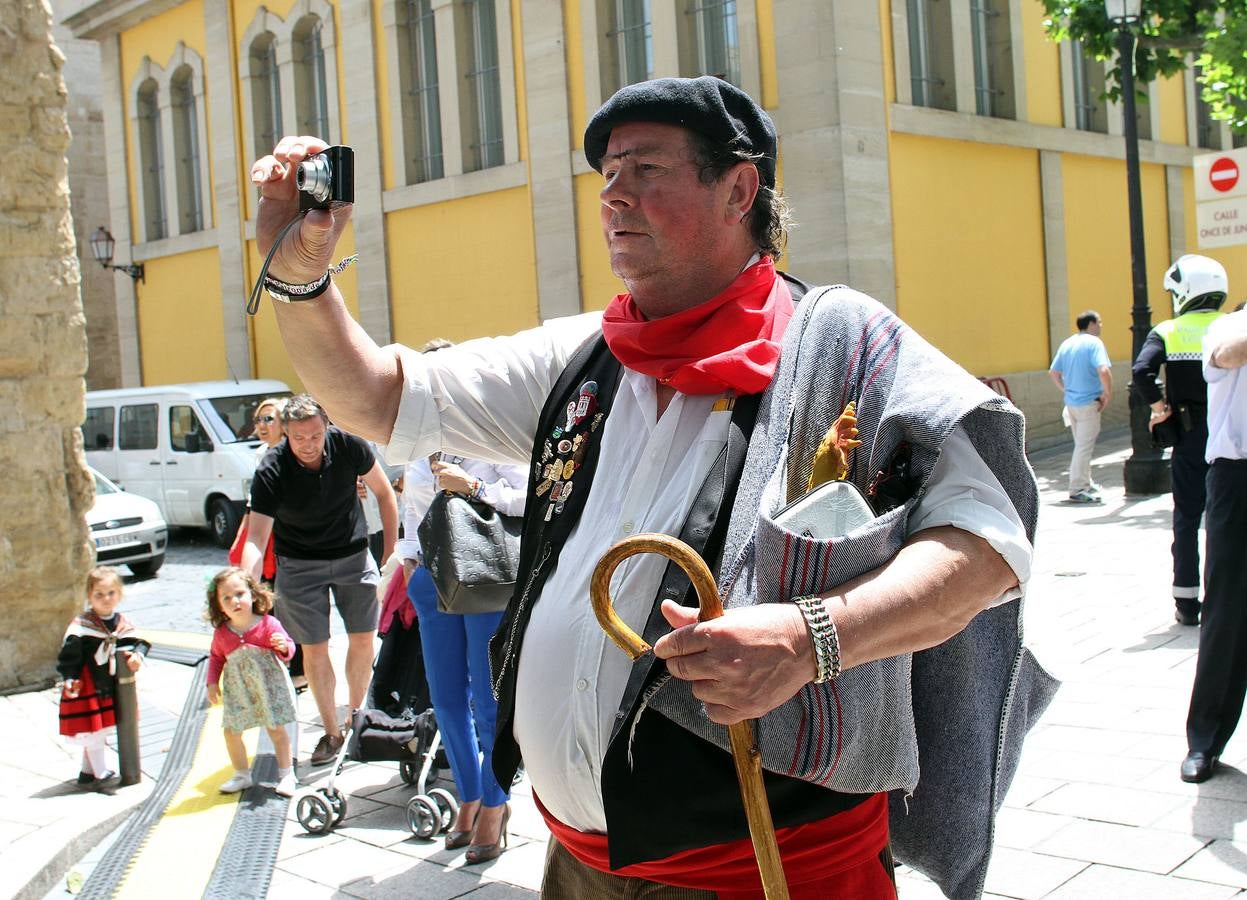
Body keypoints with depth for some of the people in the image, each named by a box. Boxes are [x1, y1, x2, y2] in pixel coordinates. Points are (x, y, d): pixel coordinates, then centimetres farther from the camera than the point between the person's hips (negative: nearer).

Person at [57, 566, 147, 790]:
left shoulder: (121, 623, 2)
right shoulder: (81, 625, -16)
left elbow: (137, 641, 3)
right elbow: (68, 654, -15)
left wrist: (137, 654, -18)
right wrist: (69, 679, -23)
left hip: (109, 686, 6)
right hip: (86, 687, -6)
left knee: (98, 730, 16)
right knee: (93, 729, -5)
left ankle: (87, 772, 29)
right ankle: (100, 773, 4)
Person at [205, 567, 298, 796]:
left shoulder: (268, 624, -13)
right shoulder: (221, 633, -3)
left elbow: (288, 648, -8)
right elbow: (216, 657, 12)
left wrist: (283, 646, -30)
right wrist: (212, 682, 5)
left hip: (269, 686, -3)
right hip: (238, 691, 4)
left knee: (277, 730, 3)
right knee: (231, 732, 7)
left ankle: (286, 774, 17)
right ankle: (241, 775, 27)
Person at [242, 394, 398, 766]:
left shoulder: (349, 446, -19)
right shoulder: (271, 472, -24)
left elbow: (384, 493, -2)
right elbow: (256, 537, -26)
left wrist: (392, 551, -3)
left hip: (352, 556, 2)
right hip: (300, 565, -1)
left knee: (363, 639, 4)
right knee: (314, 649, 1)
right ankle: (331, 732, 17)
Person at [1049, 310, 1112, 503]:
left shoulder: (1066, 344, 10)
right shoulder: (1094, 343, -12)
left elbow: (1053, 373, 13)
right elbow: (1104, 370, -25)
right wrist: (1108, 394, -14)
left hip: (1071, 402, 8)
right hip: (1089, 403, -8)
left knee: (1082, 445, 19)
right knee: (1084, 447, -3)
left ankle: (1086, 484, 29)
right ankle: (1078, 490, -1)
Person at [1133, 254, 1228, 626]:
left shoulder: (1167, 331, -2)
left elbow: (1141, 372, -18)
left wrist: (1159, 406, -4)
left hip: (1189, 436, 0)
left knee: (1187, 516, 8)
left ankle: (1187, 602, 11)